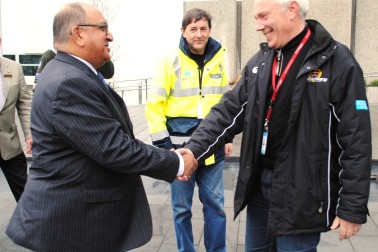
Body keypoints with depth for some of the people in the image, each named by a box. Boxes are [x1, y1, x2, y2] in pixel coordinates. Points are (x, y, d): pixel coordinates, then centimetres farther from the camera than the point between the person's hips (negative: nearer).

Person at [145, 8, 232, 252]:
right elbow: (154, 104, -7)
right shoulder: (170, 61, -6)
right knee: (182, 207, 10)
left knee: (215, 204, 12)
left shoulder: (218, 60, 6)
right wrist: (163, 143, -11)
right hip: (181, 146, -3)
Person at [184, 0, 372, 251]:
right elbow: (229, 111, 5)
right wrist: (194, 150, -9)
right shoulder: (259, 62, 6)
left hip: (301, 192, -5)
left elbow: (356, 141, -12)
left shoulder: (338, 62, -12)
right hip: (259, 183, 6)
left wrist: (353, 207, -11)